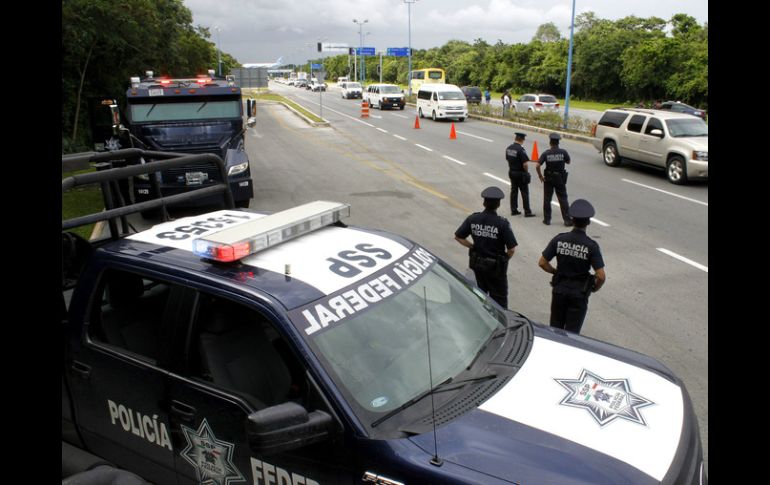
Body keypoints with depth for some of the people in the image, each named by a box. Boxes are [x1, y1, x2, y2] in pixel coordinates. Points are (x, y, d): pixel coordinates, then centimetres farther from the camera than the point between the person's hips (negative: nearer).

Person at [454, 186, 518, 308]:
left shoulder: (473, 219, -9)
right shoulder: (502, 223, -20)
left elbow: (458, 237, -2)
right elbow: (511, 249, -19)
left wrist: (473, 246, 6)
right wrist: (504, 259, 0)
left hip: (477, 263, 4)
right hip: (496, 266, -4)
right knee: (499, 298, 9)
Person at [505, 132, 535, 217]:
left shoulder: (508, 148, 2)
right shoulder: (521, 150, -21)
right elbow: (524, 164, -21)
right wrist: (526, 172, -6)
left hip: (511, 172, 7)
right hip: (520, 174, -7)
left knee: (513, 191, 13)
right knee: (525, 193, 1)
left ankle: (514, 210, 17)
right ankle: (527, 212, 4)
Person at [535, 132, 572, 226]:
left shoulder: (546, 153, -12)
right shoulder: (563, 152, -11)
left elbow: (537, 166, -16)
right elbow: (568, 162, 7)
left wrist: (540, 176, -4)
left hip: (548, 179, 0)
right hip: (560, 178, 0)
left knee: (547, 199, 10)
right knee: (563, 199, 6)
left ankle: (547, 219, 14)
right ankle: (567, 220, 5)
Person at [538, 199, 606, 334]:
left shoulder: (559, 240, -9)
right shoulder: (591, 246, -16)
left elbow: (542, 263, -4)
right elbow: (601, 276, -17)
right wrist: (595, 288, 3)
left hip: (559, 289, 2)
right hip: (579, 293, -2)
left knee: (555, 328, 18)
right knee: (572, 333, 9)